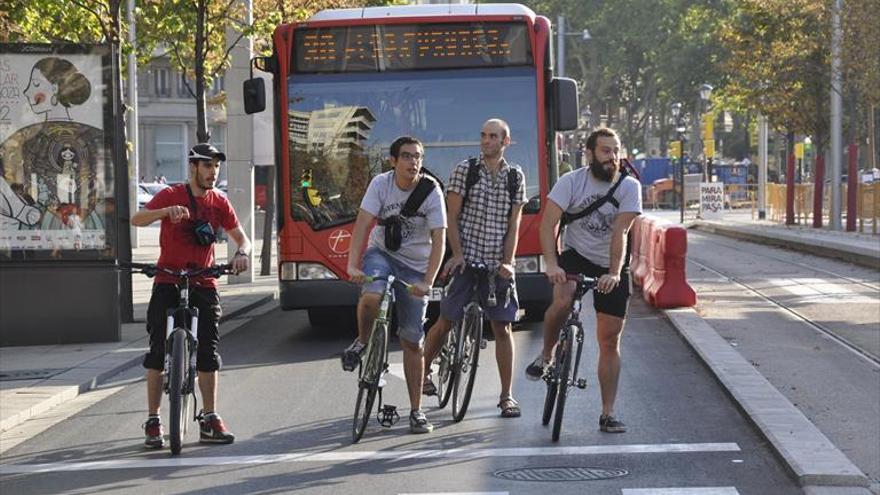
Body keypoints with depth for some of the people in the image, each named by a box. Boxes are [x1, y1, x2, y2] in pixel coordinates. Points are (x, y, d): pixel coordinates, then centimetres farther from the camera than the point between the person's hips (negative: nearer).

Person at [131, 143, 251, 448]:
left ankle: (209, 420, 11)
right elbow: (136, 220, -18)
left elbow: (240, 236, 7)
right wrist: (166, 211, -37)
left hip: (203, 284, 3)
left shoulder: (219, 202, 6)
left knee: (208, 351, 2)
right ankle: (153, 422, -1)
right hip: (168, 282, -3)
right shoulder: (171, 195, -5)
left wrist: (242, 253, -16)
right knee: (158, 350, -6)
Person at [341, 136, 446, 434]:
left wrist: (427, 282, -30)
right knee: (371, 296, -35)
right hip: (381, 253, 0)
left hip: (415, 266, 0)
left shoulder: (431, 191, -15)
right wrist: (353, 265, -32)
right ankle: (361, 342, -3)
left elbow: (439, 240, -19)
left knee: (412, 342, -1)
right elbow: (362, 225, -18)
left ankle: (416, 411, 8)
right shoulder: (381, 184, -12)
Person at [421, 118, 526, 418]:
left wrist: (507, 262, -6)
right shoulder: (464, 171, 0)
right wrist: (457, 254, -11)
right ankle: (423, 372, 24)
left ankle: (506, 395, 7)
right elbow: (452, 217, -1)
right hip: (466, 260, -2)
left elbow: (513, 224, 4)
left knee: (502, 328, 1)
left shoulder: (515, 177, 6)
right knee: (445, 322, 2)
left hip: (497, 264, 2)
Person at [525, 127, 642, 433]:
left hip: (611, 268, 1)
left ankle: (608, 414, 7)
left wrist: (614, 273, -34)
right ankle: (546, 356, -4)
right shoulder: (572, 181, -11)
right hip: (576, 256, -1)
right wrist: (551, 264, -34)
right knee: (562, 301, -33)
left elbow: (620, 233, -20)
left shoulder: (629, 187, -11)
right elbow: (548, 223, -19)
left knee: (610, 340, 0)